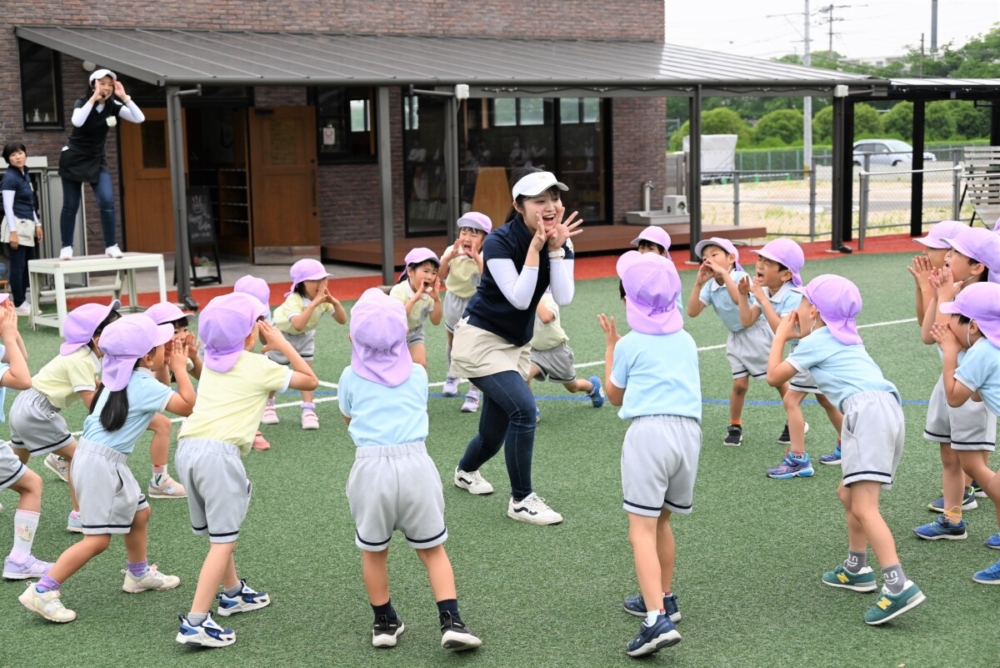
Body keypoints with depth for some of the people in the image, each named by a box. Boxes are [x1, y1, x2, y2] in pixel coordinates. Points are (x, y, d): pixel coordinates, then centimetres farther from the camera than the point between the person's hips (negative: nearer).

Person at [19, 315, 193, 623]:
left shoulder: (125, 377, 8)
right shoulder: (143, 384, -18)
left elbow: (159, 393, 23)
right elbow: (188, 405, -21)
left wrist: (168, 363, 9)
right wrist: (179, 367, -10)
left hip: (106, 459, 10)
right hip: (100, 462, -10)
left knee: (139, 513, 22)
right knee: (97, 539, -8)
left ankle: (139, 574, 40)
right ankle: (42, 592, -6)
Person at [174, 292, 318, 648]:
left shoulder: (212, 362, 21)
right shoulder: (260, 367, 3)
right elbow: (311, 381, 13)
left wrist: (266, 349, 29)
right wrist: (283, 344, 16)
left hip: (188, 447, 8)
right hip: (219, 452, -8)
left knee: (216, 533, 23)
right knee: (223, 540, -6)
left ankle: (233, 593, 40)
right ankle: (195, 623, -13)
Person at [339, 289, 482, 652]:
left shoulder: (351, 377, 5)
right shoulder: (417, 373, 8)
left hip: (371, 466, -1)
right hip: (414, 462, 1)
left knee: (374, 551, 18)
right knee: (432, 549, 11)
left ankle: (385, 624, 27)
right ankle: (451, 622, 2)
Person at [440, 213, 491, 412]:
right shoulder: (452, 251, -16)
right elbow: (439, 276, -26)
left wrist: (477, 258, -45)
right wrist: (450, 257, -40)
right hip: (455, 300, 3)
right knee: (453, 342, 21)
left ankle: (474, 394, -5)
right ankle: (453, 375, 48)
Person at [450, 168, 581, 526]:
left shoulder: (561, 242, -4)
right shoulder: (499, 242, -20)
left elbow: (563, 298, -17)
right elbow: (519, 299, -28)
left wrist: (555, 248, -23)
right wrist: (535, 247, -29)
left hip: (517, 344, 6)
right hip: (481, 339, -6)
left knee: (494, 434, 12)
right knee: (524, 408, -25)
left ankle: (465, 471, 46)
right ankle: (522, 500, -10)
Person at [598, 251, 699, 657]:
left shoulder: (630, 344, 4)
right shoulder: (686, 341, 17)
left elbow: (615, 396, 16)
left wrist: (610, 345, 26)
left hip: (649, 430, -6)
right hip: (689, 430, 6)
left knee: (642, 530, -9)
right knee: (661, 520, 23)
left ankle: (658, 620, -23)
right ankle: (662, 599, 36)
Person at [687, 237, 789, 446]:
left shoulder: (741, 277, -20)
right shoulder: (710, 287, -4)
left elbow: (740, 300, -40)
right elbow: (692, 312, -12)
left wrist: (724, 274, -37)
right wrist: (698, 283, -20)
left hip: (757, 334, -4)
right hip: (736, 339, 5)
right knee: (739, 384, -1)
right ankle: (735, 426, 15)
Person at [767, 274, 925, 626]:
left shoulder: (814, 342, 5)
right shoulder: (844, 337, 28)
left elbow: (774, 376, 11)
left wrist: (780, 337, 24)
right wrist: (795, 336, 38)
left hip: (868, 409, -9)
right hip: (888, 408, 9)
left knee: (864, 507, -17)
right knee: (848, 493, 23)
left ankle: (899, 587, -29)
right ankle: (856, 569, 32)